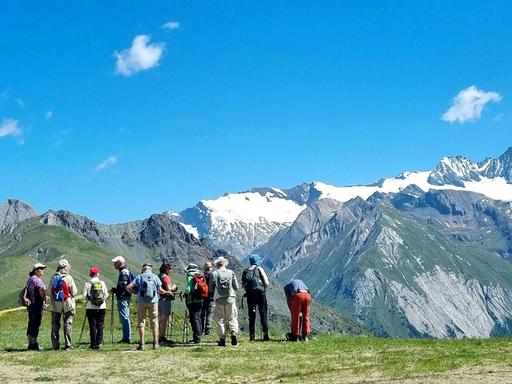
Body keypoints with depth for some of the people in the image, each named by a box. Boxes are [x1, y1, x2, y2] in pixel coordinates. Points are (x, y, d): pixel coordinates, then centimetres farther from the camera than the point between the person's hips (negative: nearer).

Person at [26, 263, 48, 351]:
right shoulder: (36, 280, -14)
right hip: (37, 305, -10)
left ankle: (31, 344, 19)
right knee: (36, 324, -5)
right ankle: (34, 344, -1)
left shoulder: (30, 279, 17)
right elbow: (42, 291, -25)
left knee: (31, 324, 13)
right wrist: (46, 300, -10)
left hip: (31, 305, 10)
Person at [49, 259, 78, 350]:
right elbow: (74, 292, -6)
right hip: (67, 304, -3)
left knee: (55, 325, 9)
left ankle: (55, 344, 9)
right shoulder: (68, 278, -9)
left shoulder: (53, 278, 2)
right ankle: (68, 344, -3)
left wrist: (51, 302, 16)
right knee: (68, 324, 1)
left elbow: (50, 292, 6)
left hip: (55, 304, 3)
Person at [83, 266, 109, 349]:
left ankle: (93, 344, 3)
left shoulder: (87, 284, -4)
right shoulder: (102, 283, 2)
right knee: (100, 325, 6)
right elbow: (106, 295, 3)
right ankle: (99, 343, -1)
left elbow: (85, 296, -7)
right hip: (102, 307, 1)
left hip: (91, 307, -1)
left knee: (92, 325, 3)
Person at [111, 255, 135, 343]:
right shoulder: (127, 271, 17)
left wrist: (114, 290, -10)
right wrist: (115, 290, 14)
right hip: (126, 296, 11)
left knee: (124, 318, -8)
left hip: (123, 298, -11)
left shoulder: (123, 272, -15)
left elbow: (122, 286, -23)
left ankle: (127, 338, -7)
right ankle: (127, 337, 19)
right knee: (125, 317, 14)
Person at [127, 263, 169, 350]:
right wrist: (167, 292, 18)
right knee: (154, 322, 9)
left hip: (141, 301, 0)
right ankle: (155, 343, 5)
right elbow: (160, 290, -2)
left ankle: (142, 344, 2)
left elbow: (128, 287, -6)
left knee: (141, 322, 6)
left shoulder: (139, 277, 3)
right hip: (153, 301, 0)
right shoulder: (155, 277, 4)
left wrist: (132, 292, 14)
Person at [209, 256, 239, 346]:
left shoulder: (214, 274, -2)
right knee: (232, 317, 8)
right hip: (230, 298, 0)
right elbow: (236, 287, 1)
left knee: (221, 319, 7)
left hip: (219, 299, 0)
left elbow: (210, 288, 0)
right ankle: (234, 333, -13)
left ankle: (222, 339, 4)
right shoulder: (231, 273, 1)